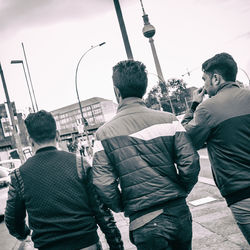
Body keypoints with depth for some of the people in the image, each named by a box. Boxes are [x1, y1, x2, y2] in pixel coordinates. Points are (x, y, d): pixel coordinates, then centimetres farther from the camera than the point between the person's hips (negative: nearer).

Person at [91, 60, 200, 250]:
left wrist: (122, 207, 9)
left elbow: (103, 186, -10)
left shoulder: (105, 133, -7)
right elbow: (190, 164, -8)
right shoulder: (168, 120, -4)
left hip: (144, 222, -2)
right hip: (179, 213, 3)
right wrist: (180, 193, 10)